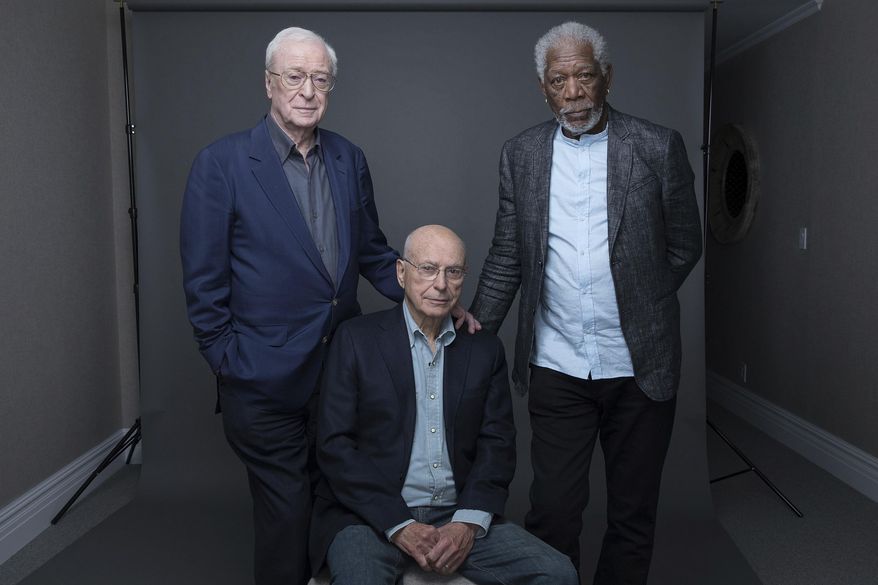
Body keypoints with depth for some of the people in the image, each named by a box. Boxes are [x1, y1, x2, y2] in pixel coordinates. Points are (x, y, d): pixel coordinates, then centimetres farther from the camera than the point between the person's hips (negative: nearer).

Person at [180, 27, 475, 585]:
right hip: (265, 382, -4)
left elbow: (372, 251, 12)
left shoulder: (350, 159, 6)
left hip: (342, 368, 5)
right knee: (286, 518, 8)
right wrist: (227, 363, -7)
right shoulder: (221, 162, -9)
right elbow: (204, 280, -7)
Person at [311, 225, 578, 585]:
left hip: (459, 517, 4)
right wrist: (401, 526, -13)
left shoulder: (485, 350, 9)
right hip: (372, 515, -3)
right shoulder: (356, 339, 0)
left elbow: (497, 444, 5)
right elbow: (335, 445, -5)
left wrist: (468, 523, -10)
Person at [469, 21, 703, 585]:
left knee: (633, 516, 13)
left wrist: (635, 306, 7)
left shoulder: (659, 147, -2)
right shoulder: (521, 153, 4)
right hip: (557, 367, 1)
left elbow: (684, 247, 6)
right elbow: (506, 258, 7)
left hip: (641, 366, 0)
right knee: (552, 513, 7)